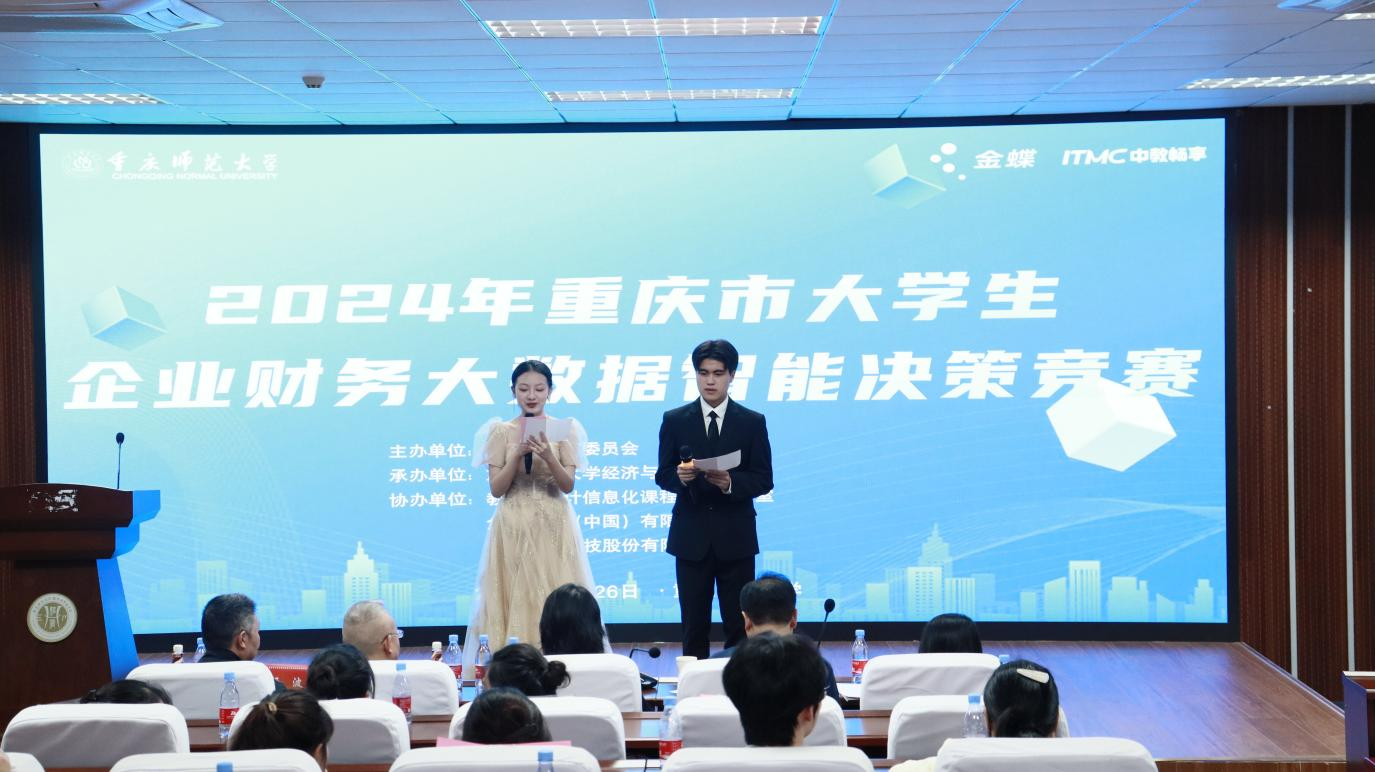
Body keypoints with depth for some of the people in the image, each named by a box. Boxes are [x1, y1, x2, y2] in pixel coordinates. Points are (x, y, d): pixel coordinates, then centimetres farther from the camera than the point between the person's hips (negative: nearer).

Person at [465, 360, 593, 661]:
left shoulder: (562, 430, 4)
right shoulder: (501, 432, 4)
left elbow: (568, 485, -3)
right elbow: (496, 488, -1)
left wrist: (548, 456, -20)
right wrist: (518, 454, -14)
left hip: (553, 528, 0)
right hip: (513, 528, 0)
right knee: (515, 601, -2)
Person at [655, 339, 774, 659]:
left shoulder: (752, 422, 4)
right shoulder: (675, 420, 6)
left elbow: (763, 480, 0)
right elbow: (663, 475, 5)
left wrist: (730, 482, -19)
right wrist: (680, 477, -18)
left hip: (736, 538, -1)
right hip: (691, 537, 1)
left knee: (740, 626, 1)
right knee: (694, 626, 4)